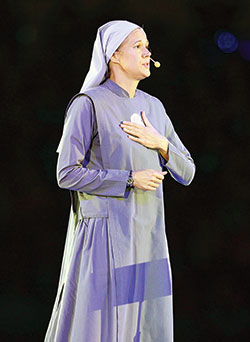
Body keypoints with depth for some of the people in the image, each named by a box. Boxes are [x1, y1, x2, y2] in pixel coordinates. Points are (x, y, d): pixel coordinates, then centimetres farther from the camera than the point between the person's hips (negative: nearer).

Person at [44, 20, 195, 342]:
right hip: (106, 234, -6)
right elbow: (67, 174, -12)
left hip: (147, 237, 6)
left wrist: (159, 143, -8)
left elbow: (186, 172, 11)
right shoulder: (88, 104, -8)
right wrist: (131, 180, -16)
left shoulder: (153, 107, 12)